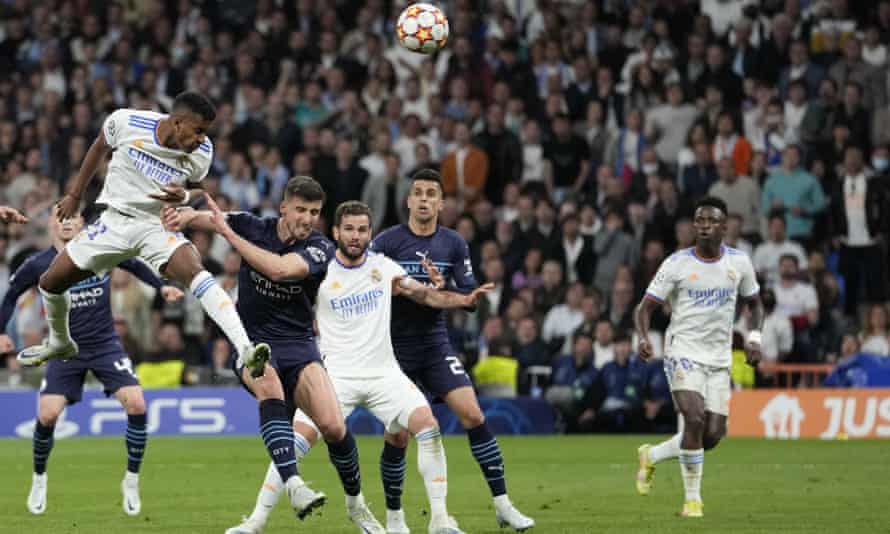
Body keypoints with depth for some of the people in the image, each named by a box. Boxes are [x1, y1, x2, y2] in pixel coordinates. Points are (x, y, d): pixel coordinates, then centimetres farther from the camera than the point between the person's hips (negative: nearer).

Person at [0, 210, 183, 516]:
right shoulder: (39, 265, -9)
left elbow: (134, 265, 12)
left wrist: (161, 286, 3)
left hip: (105, 345, 1)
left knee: (136, 404, -16)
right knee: (47, 415, -14)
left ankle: (131, 480, 2)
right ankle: (39, 479, 15)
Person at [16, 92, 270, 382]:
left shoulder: (201, 152, -14)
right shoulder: (126, 122, -17)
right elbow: (100, 146, 6)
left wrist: (185, 196, -18)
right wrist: (75, 194, 13)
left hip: (158, 226, -2)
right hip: (114, 221, 2)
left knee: (195, 272, -32)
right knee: (50, 283, 6)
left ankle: (245, 350, -43)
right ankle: (59, 343, 39)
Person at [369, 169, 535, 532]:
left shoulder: (454, 244, 3)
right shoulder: (386, 242, -6)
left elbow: (471, 296, 0)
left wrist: (443, 289, -17)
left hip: (435, 343, 2)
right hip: (395, 347, -2)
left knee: (473, 415, -11)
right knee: (397, 436, -3)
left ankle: (502, 505, -5)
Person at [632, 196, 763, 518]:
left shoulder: (739, 262, 3)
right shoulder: (677, 264, -6)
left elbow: (754, 303, 18)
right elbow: (645, 307, -4)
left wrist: (754, 337, 0)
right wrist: (643, 337, -24)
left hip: (719, 359, 4)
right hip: (683, 353, -4)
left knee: (713, 434, -1)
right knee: (695, 419, -22)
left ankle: (651, 456, 25)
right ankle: (693, 500, -8)